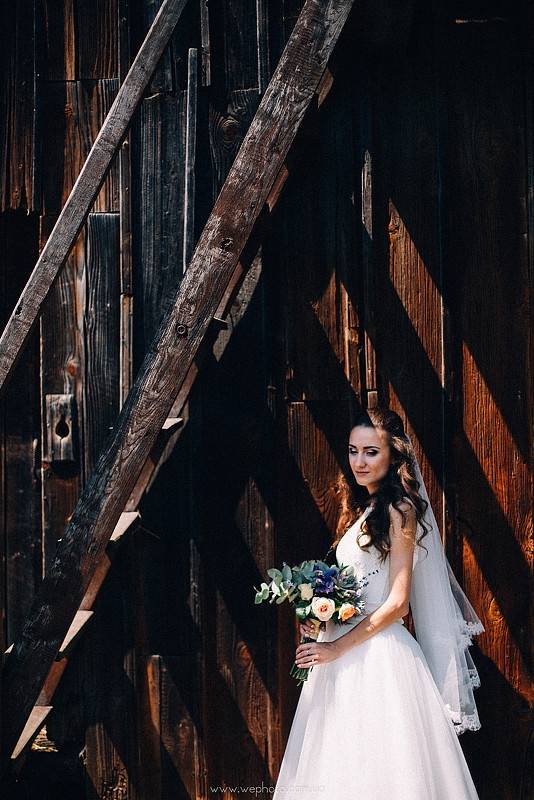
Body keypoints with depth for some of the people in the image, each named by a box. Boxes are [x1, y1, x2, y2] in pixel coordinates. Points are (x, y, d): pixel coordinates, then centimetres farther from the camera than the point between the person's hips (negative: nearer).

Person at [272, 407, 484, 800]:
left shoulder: (399, 511, -10)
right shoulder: (362, 509, 15)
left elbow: (397, 603, -15)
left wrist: (338, 647, -14)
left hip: (379, 655, -8)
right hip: (344, 656, 8)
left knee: (377, 768, -4)